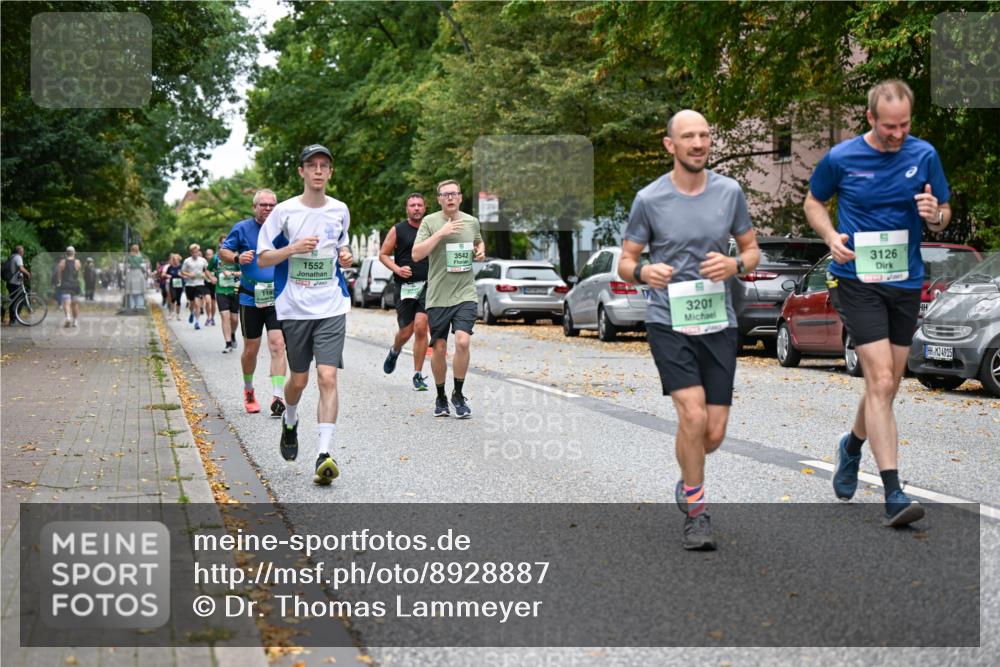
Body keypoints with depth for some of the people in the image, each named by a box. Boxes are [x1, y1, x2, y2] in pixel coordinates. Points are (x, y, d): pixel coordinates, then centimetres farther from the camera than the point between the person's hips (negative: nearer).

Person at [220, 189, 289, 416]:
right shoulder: (242, 228, 1)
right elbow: (223, 251, 6)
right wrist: (237, 257, -14)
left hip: (277, 297, 0)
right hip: (250, 298, 0)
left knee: (277, 346, -13)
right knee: (251, 350, 10)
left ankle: (278, 398, -15)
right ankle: (248, 390, 34)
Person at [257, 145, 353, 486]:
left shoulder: (340, 210, 7)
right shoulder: (284, 211, -3)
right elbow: (263, 258, -1)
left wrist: (345, 255, 3)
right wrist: (294, 248, -18)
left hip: (331, 307, 1)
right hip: (294, 308, -1)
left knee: (328, 377, -12)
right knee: (299, 379, 9)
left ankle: (324, 454, -15)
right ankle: (290, 422, 43)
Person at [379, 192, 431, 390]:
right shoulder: (398, 230, 2)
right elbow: (383, 254, 5)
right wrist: (397, 269, -12)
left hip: (426, 285, 1)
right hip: (404, 286, 0)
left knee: (421, 327, -14)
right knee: (406, 331, 4)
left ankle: (418, 375, -4)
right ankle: (394, 351, 42)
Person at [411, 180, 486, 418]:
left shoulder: (472, 222, 9)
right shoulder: (430, 222, -2)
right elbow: (416, 254, -11)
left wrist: (481, 251, 7)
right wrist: (441, 233, -18)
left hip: (465, 293, 1)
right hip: (438, 295, -1)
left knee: (463, 341, -16)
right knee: (439, 349, 5)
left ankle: (458, 394, 2)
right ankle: (440, 397, 24)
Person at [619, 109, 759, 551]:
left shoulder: (729, 192, 5)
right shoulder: (649, 199, -2)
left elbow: (752, 250, 14)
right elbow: (625, 262, 5)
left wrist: (735, 265, -9)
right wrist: (644, 272, -19)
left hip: (718, 323, 3)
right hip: (668, 321, -3)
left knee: (713, 434, 2)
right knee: (693, 415, -19)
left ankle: (687, 480, 36)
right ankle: (695, 514, -1)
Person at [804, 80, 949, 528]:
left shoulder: (924, 155, 1)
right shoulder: (841, 158, -5)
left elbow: (944, 215, 10)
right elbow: (814, 202, 11)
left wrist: (935, 215, -15)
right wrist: (832, 236, -8)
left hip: (906, 282, 4)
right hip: (858, 279, -4)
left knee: (887, 386, 14)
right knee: (880, 381, -15)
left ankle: (853, 446, 44)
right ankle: (893, 494, -16)